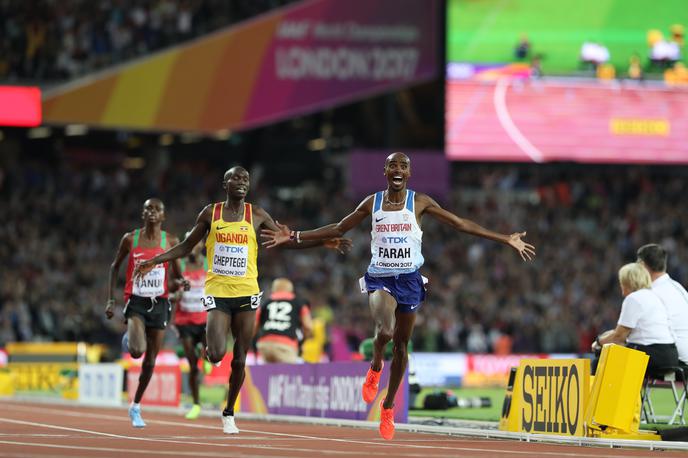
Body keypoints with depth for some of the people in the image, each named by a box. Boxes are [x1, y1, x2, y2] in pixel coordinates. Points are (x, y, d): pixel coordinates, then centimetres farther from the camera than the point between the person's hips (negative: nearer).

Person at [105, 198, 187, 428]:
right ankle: (129, 339, 11)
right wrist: (110, 300, 5)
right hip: (136, 302, -2)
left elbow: (176, 276, 11)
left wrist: (180, 282, -14)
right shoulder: (130, 239, -1)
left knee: (150, 361, 6)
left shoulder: (171, 242, 2)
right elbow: (115, 266, 11)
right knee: (137, 351, -26)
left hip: (159, 303, 2)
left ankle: (136, 407, 23)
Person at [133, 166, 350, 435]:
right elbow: (186, 246, 12)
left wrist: (323, 242, 1)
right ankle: (209, 349, 20)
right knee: (217, 355, -18)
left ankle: (229, 413, 19)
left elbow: (287, 240, 11)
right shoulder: (210, 214, 3)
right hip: (217, 291, -1)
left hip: (246, 293, 1)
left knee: (239, 360, 1)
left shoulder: (256, 215, 4)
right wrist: (155, 261, 3)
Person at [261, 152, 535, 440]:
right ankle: (375, 368, 6)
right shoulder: (372, 203, 3)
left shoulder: (419, 202, 1)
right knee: (385, 330, -28)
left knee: (401, 344, 7)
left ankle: (388, 407, 23)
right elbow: (338, 229, 12)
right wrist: (294, 237, 7)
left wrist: (506, 240, -1)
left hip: (409, 279, 1)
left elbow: (461, 224, 3)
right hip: (379, 277, -1)